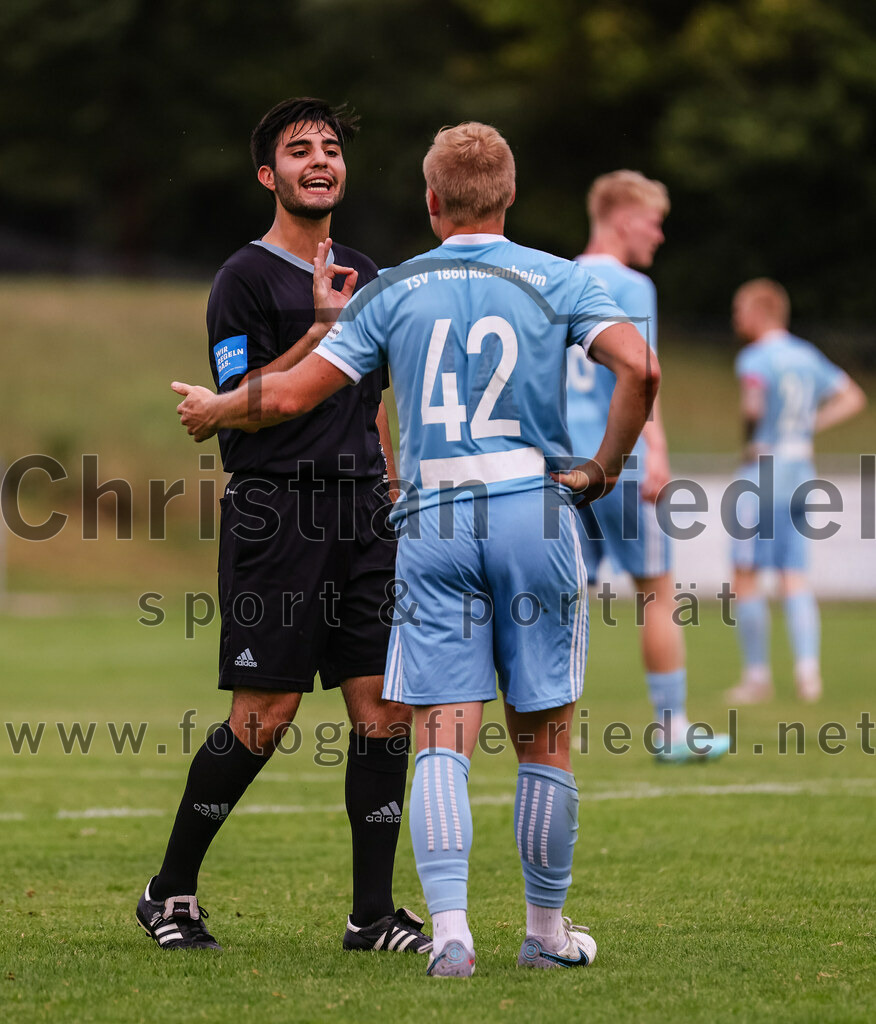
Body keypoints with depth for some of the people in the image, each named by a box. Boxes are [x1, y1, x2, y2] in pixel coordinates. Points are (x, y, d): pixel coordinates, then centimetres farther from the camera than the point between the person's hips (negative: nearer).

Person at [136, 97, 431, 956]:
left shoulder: (363, 275, 18)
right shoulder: (245, 279, -4)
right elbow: (241, 406, -12)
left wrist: (393, 494, 21)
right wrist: (323, 330, -18)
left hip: (359, 515, 6)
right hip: (273, 514, -6)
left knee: (384, 706, -2)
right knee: (264, 716, -7)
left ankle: (373, 914, 3)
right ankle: (170, 891, 9)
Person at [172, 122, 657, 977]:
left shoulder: (394, 291, 5)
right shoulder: (554, 281, 4)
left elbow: (291, 395, 2)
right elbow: (638, 368, -12)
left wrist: (212, 411, 21)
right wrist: (605, 468, 1)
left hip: (433, 522, 0)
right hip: (535, 510, 0)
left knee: (441, 740, -1)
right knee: (542, 740, 9)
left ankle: (449, 930, -14)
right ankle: (547, 930, 17)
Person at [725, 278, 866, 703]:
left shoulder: (755, 358, -11)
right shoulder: (808, 356, 12)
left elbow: (754, 404, -29)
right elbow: (852, 398, 17)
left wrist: (751, 439, -11)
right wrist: (809, 425, 13)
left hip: (763, 473, -7)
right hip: (802, 472, 7)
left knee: (745, 577, 2)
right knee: (794, 576, 7)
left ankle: (757, 674, 4)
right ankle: (808, 667, -6)